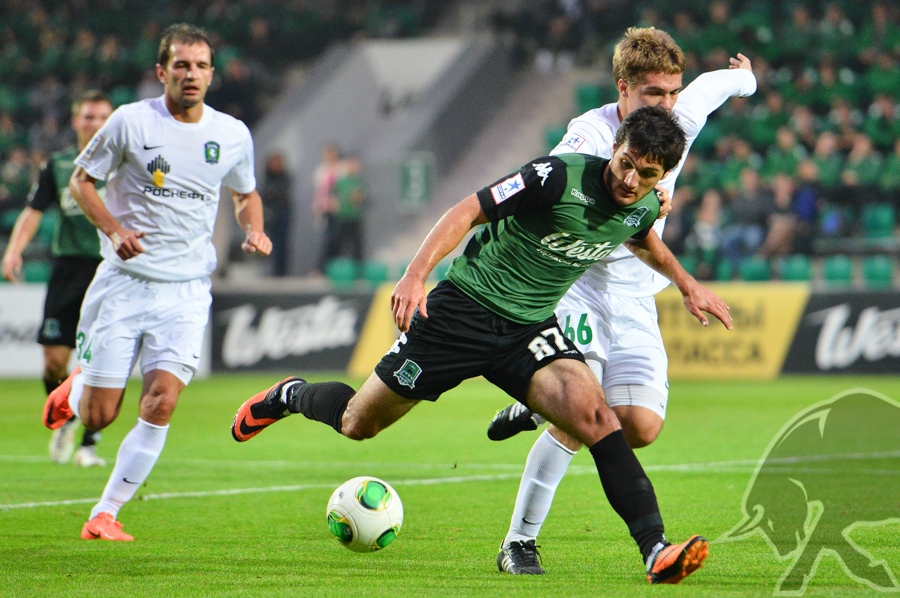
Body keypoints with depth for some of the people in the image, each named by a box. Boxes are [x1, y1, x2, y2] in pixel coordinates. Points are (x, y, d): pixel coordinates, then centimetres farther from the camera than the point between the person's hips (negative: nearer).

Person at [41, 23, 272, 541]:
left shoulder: (233, 135, 4)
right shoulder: (131, 121, -5)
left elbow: (247, 194, 21)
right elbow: (82, 179, 3)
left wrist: (254, 230, -1)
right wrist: (113, 229, -14)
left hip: (187, 290, 2)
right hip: (123, 281, -2)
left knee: (161, 405, -15)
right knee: (97, 417, 0)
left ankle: (105, 515, -3)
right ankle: (77, 387, 38)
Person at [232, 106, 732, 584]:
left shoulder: (644, 207, -2)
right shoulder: (558, 177, -23)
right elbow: (469, 212, -21)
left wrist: (687, 283, 23)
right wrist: (416, 274, -31)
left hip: (532, 328, 4)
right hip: (465, 308, -4)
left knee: (598, 419, -22)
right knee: (358, 423, 8)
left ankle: (656, 551, -27)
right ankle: (291, 395, 42)